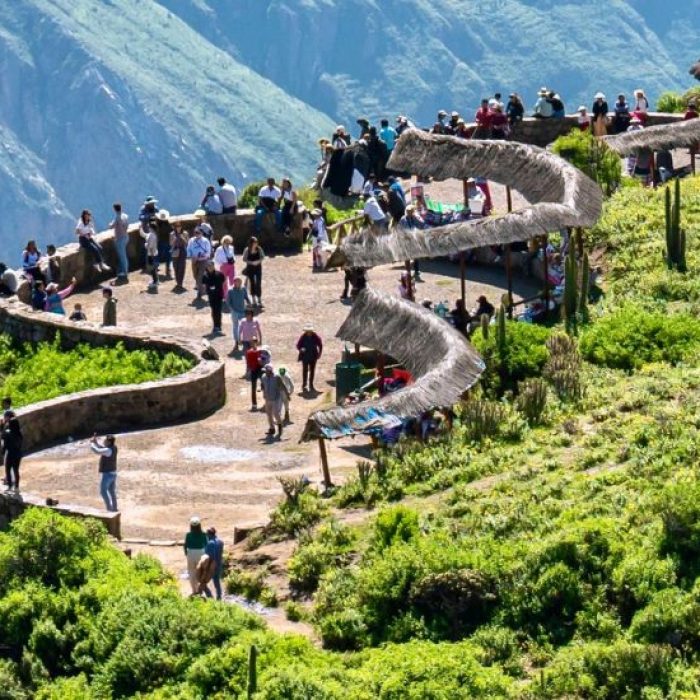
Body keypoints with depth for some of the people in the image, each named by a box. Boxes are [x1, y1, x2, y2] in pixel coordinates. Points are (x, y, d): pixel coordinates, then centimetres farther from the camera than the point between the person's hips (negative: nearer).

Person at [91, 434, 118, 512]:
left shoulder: (108, 450, -24)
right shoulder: (114, 448, 3)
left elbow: (97, 451, -31)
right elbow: (102, 448, 17)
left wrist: (91, 444, -14)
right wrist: (96, 442, 6)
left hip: (107, 474, -9)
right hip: (113, 473, 9)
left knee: (103, 491, -1)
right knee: (112, 492, 14)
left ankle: (109, 508, -5)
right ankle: (114, 508, 17)